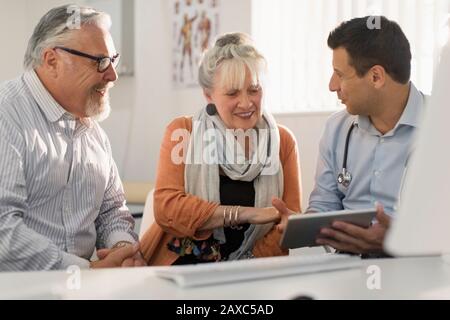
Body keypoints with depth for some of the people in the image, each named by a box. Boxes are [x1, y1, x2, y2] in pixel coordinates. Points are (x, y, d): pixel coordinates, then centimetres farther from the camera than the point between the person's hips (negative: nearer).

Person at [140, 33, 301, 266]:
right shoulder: (181, 133, 0)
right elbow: (166, 208, -12)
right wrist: (244, 213, -19)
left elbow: (290, 220, 1)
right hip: (178, 267, -1)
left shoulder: (283, 141, 6)